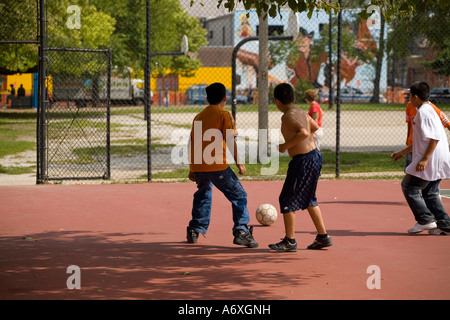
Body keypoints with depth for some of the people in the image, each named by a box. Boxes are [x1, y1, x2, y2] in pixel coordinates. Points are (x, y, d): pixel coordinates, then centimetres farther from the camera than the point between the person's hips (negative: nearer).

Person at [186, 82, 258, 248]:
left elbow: (191, 143, 21)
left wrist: (192, 169, 28)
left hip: (197, 166, 6)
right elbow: (230, 140, -9)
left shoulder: (198, 116, 18)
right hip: (216, 165, -6)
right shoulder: (224, 115, 0)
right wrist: (238, 163, -3)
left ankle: (194, 231, 29)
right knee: (239, 196, 2)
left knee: (203, 195, 30)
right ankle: (241, 231, -11)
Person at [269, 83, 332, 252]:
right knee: (308, 199, 21)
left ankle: (290, 241, 6)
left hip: (303, 161, -9)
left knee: (287, 199, 1)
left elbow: (304, 132, -32)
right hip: (315, 155, 9)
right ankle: (323, 237, 24)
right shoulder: (301, 112, 11)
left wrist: (286, 146, -21)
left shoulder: (288, 117, -17)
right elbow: (315, 127, 29)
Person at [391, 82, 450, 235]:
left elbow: (434, 138, -22)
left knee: (409, 187, -2)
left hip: (431, 159, -10)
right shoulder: (428, 110, 20)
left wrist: (425, 159, -24)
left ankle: (426, 220, -4)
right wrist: (402, 152, 31)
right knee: (430, 191, 14)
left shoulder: (424, 112, -13)